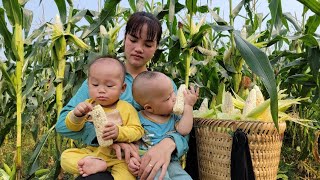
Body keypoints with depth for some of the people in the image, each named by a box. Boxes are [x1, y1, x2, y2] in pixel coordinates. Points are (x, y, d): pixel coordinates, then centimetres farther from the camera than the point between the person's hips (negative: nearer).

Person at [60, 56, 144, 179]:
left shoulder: (126, 108, -5)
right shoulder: (87, 105, 5)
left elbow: (137, 131, -9)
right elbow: (72, 127, 3)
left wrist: (119, 132, -28)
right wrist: (77, 115, -20)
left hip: (118, 157, -4)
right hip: (91, 152, 5)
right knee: (66, 156, -15)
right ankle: (95, 164, -32)